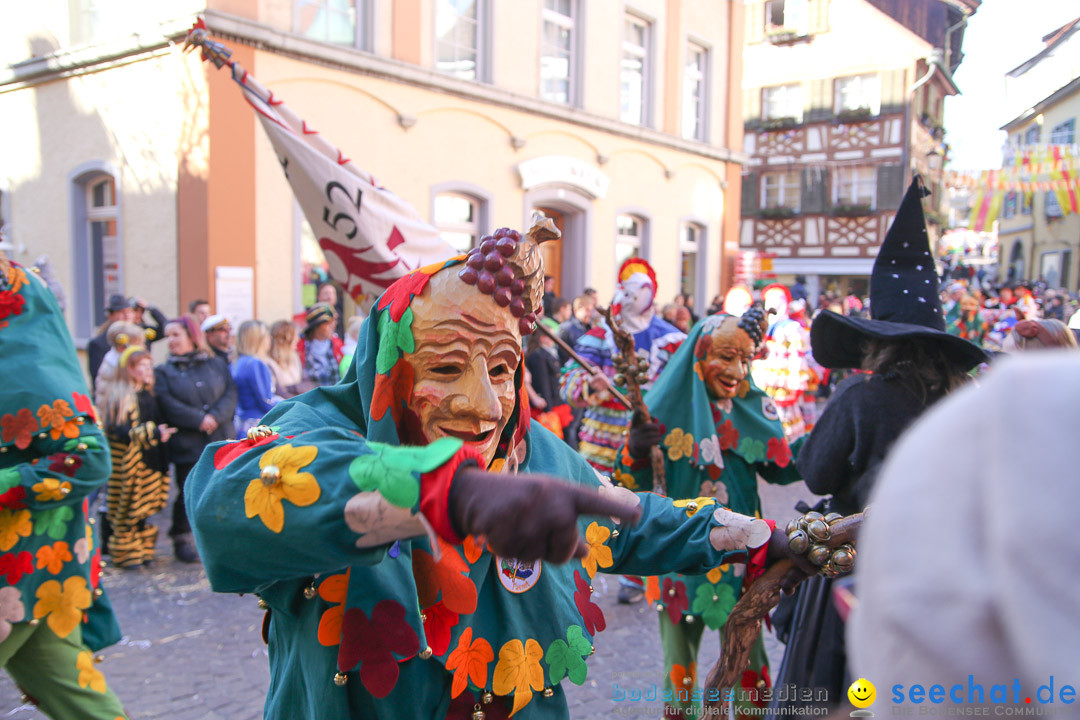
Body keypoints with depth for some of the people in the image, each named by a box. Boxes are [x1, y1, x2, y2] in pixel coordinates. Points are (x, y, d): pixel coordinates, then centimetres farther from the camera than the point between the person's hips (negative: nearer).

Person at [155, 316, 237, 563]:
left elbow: (231, 394, 0)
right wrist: (199, 420, -16)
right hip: (187, 445, -2)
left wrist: (215, 417, -16)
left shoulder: (217, 364, 12)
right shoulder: (163, 371, 7)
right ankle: (183, 539, 16)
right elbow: (168, 405, -8)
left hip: (222, 441, 2)